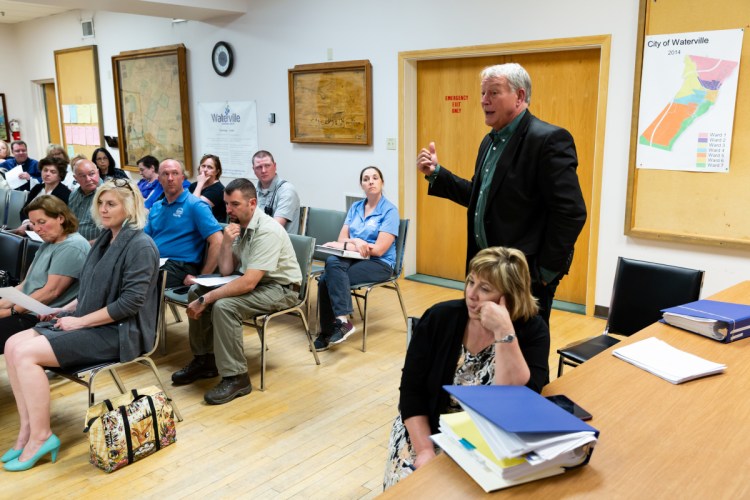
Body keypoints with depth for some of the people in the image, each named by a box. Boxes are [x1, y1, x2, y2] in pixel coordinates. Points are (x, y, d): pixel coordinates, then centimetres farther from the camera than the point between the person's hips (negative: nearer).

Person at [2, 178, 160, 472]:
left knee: (26, 354, -18)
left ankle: (40, 436, -6)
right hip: (91, 323, 9)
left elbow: (130, 302, -21)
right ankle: (28, 428, -1)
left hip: (119, 333, -9)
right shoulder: (105, 239, 13)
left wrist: (80, 321, -17)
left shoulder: (140, 246, -15)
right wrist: (66, 310, 7)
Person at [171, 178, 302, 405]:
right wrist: (226, 243, -16)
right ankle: (204, 359, 13)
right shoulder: (238, 225, 1)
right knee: (196, 292, 1)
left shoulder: (267, 231, -25)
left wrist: (206, 300, -27)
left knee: (223, 306, -29)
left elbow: (248, 283, -31)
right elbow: (226, 271, 1)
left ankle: (235, 378, -16)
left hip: (280, 288, -9)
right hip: (251, 281, 9)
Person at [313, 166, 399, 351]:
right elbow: (341, 239, 6)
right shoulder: (355, 208, 13)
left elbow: (379, 249, -13)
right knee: (332, 262, -29)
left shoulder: (390, 210, -5)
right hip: (353, 259, 6)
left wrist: (346, 245, -12)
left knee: (327, 279, -28)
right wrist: (356, 242, -17)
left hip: (379, 264, -5)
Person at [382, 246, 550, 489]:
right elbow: (411, 391, -7)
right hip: (427, 431, 1)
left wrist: (504, 331, -28)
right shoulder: (439, 318, -7)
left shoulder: (531, 330, -10)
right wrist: (425, 451, -17)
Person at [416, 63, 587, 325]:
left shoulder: (549, 139, -16)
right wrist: (436, 173, 9)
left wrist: (546, 271, -16)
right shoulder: (491, 141, 12)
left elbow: (571, 212, -20)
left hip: (525, 276, -8)